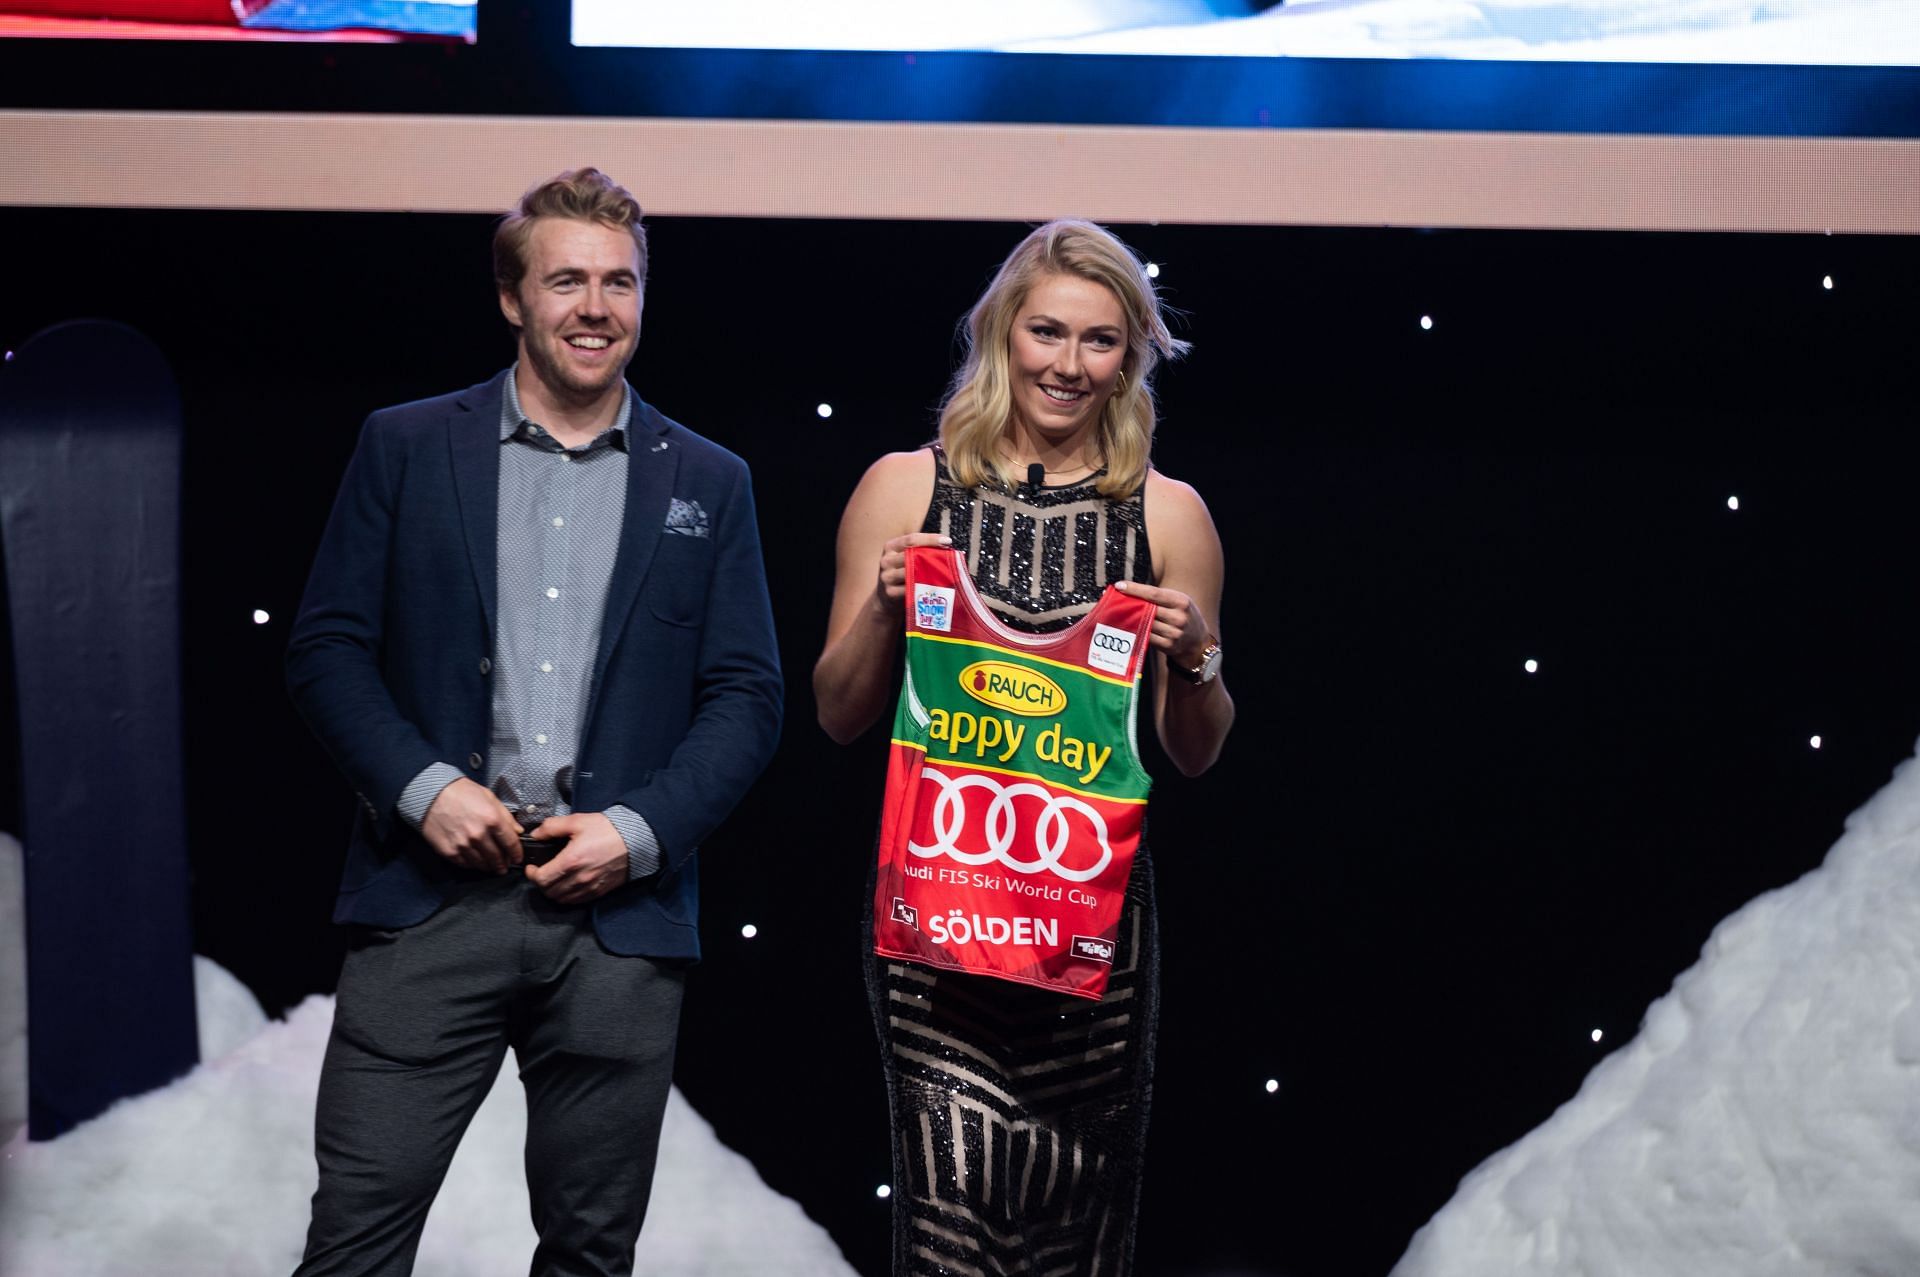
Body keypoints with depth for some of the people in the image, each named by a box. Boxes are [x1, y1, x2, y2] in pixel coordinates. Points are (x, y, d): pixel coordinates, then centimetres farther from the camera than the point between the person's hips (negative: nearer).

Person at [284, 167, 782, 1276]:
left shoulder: (708, 484, 11)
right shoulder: (406, 447, 8)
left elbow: (748, 695, 7)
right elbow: (329, 646, 5)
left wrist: (639, 830, -7)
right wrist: (423, 788, -10)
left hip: (620, 912, 1)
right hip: (435, 893, -1)